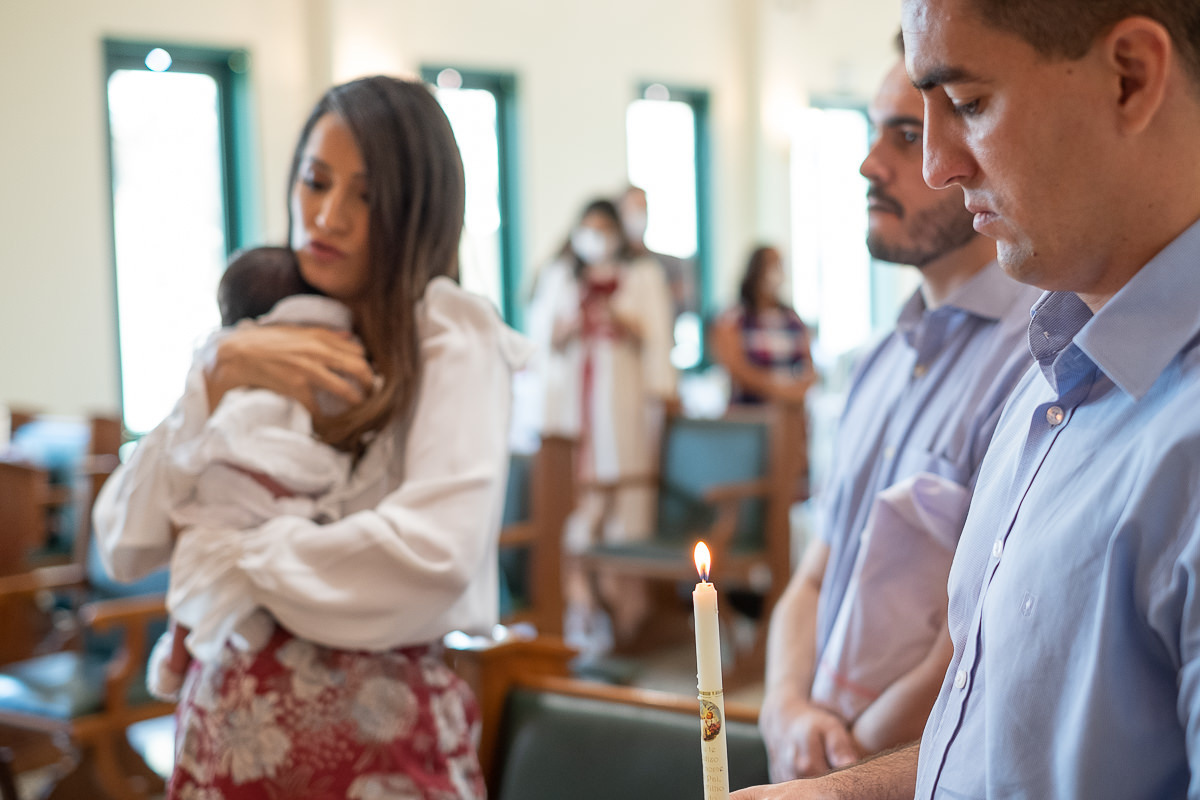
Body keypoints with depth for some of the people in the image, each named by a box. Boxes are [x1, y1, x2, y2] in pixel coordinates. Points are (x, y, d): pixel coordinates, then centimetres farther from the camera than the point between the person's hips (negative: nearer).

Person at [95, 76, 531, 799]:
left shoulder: (452, 336, -7)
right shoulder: (258, 330, 8)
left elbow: (434, 550, -23)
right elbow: (125, 544, 1)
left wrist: (219, 555, -10)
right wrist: (222, 374, -11)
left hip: (376, 731, -4)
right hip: (225, 724, 5)